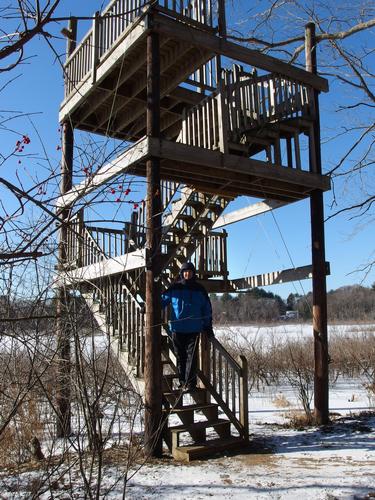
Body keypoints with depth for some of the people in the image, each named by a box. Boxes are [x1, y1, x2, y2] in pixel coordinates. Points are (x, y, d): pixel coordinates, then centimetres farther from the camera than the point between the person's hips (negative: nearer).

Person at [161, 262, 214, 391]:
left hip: (194, 329, -1)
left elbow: (207, 309, 11)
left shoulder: (199, 289, 6)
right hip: (177, 328, 1)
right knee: (180, 356, 8)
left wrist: (208, 327, 9)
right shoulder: (174, 288, 4)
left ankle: (190, 383, -2)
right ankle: (183, 382, 18)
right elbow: (162, 300, 7)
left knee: (191, 356, -5)